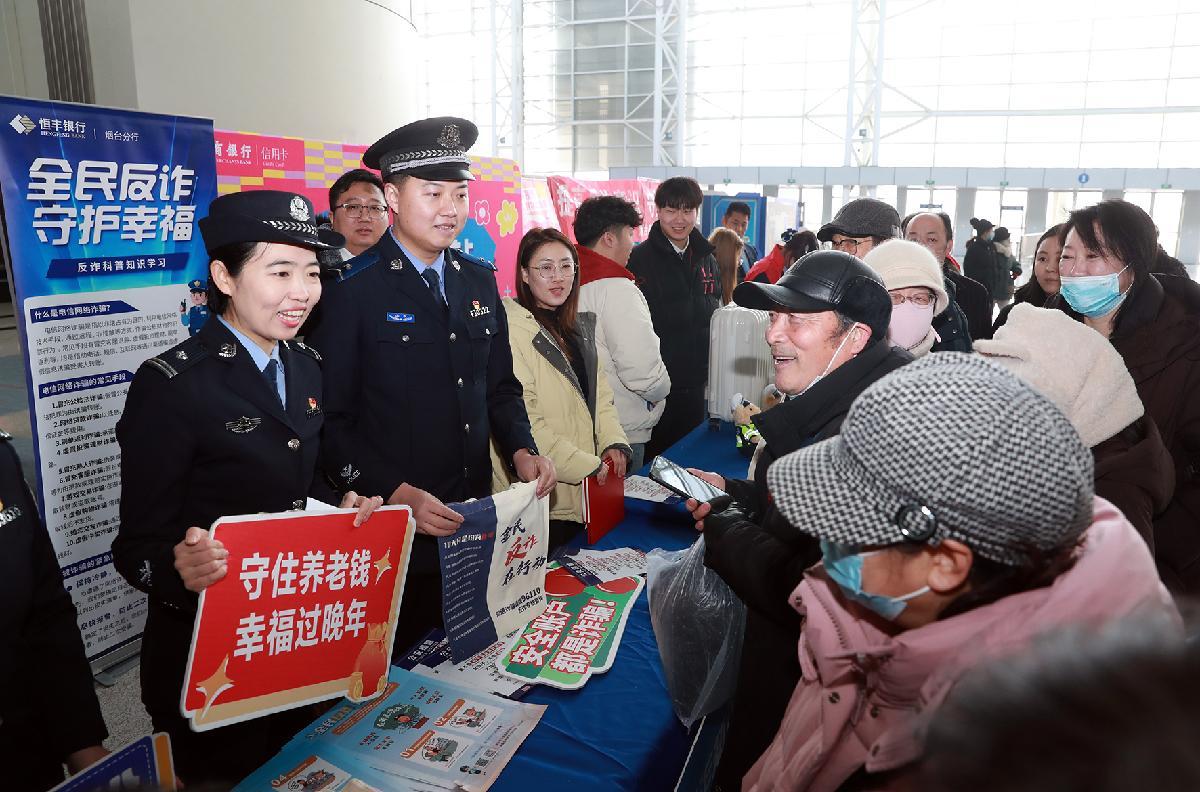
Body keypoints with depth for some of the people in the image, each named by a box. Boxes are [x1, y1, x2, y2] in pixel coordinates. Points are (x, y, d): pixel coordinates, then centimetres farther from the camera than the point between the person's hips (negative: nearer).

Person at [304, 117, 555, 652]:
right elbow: (330, 421, -12)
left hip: (474, 523, 6)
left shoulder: (479, 280, 7)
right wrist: (396, 494, -21)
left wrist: (521, 450, -3)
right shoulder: (352, 290, -12)